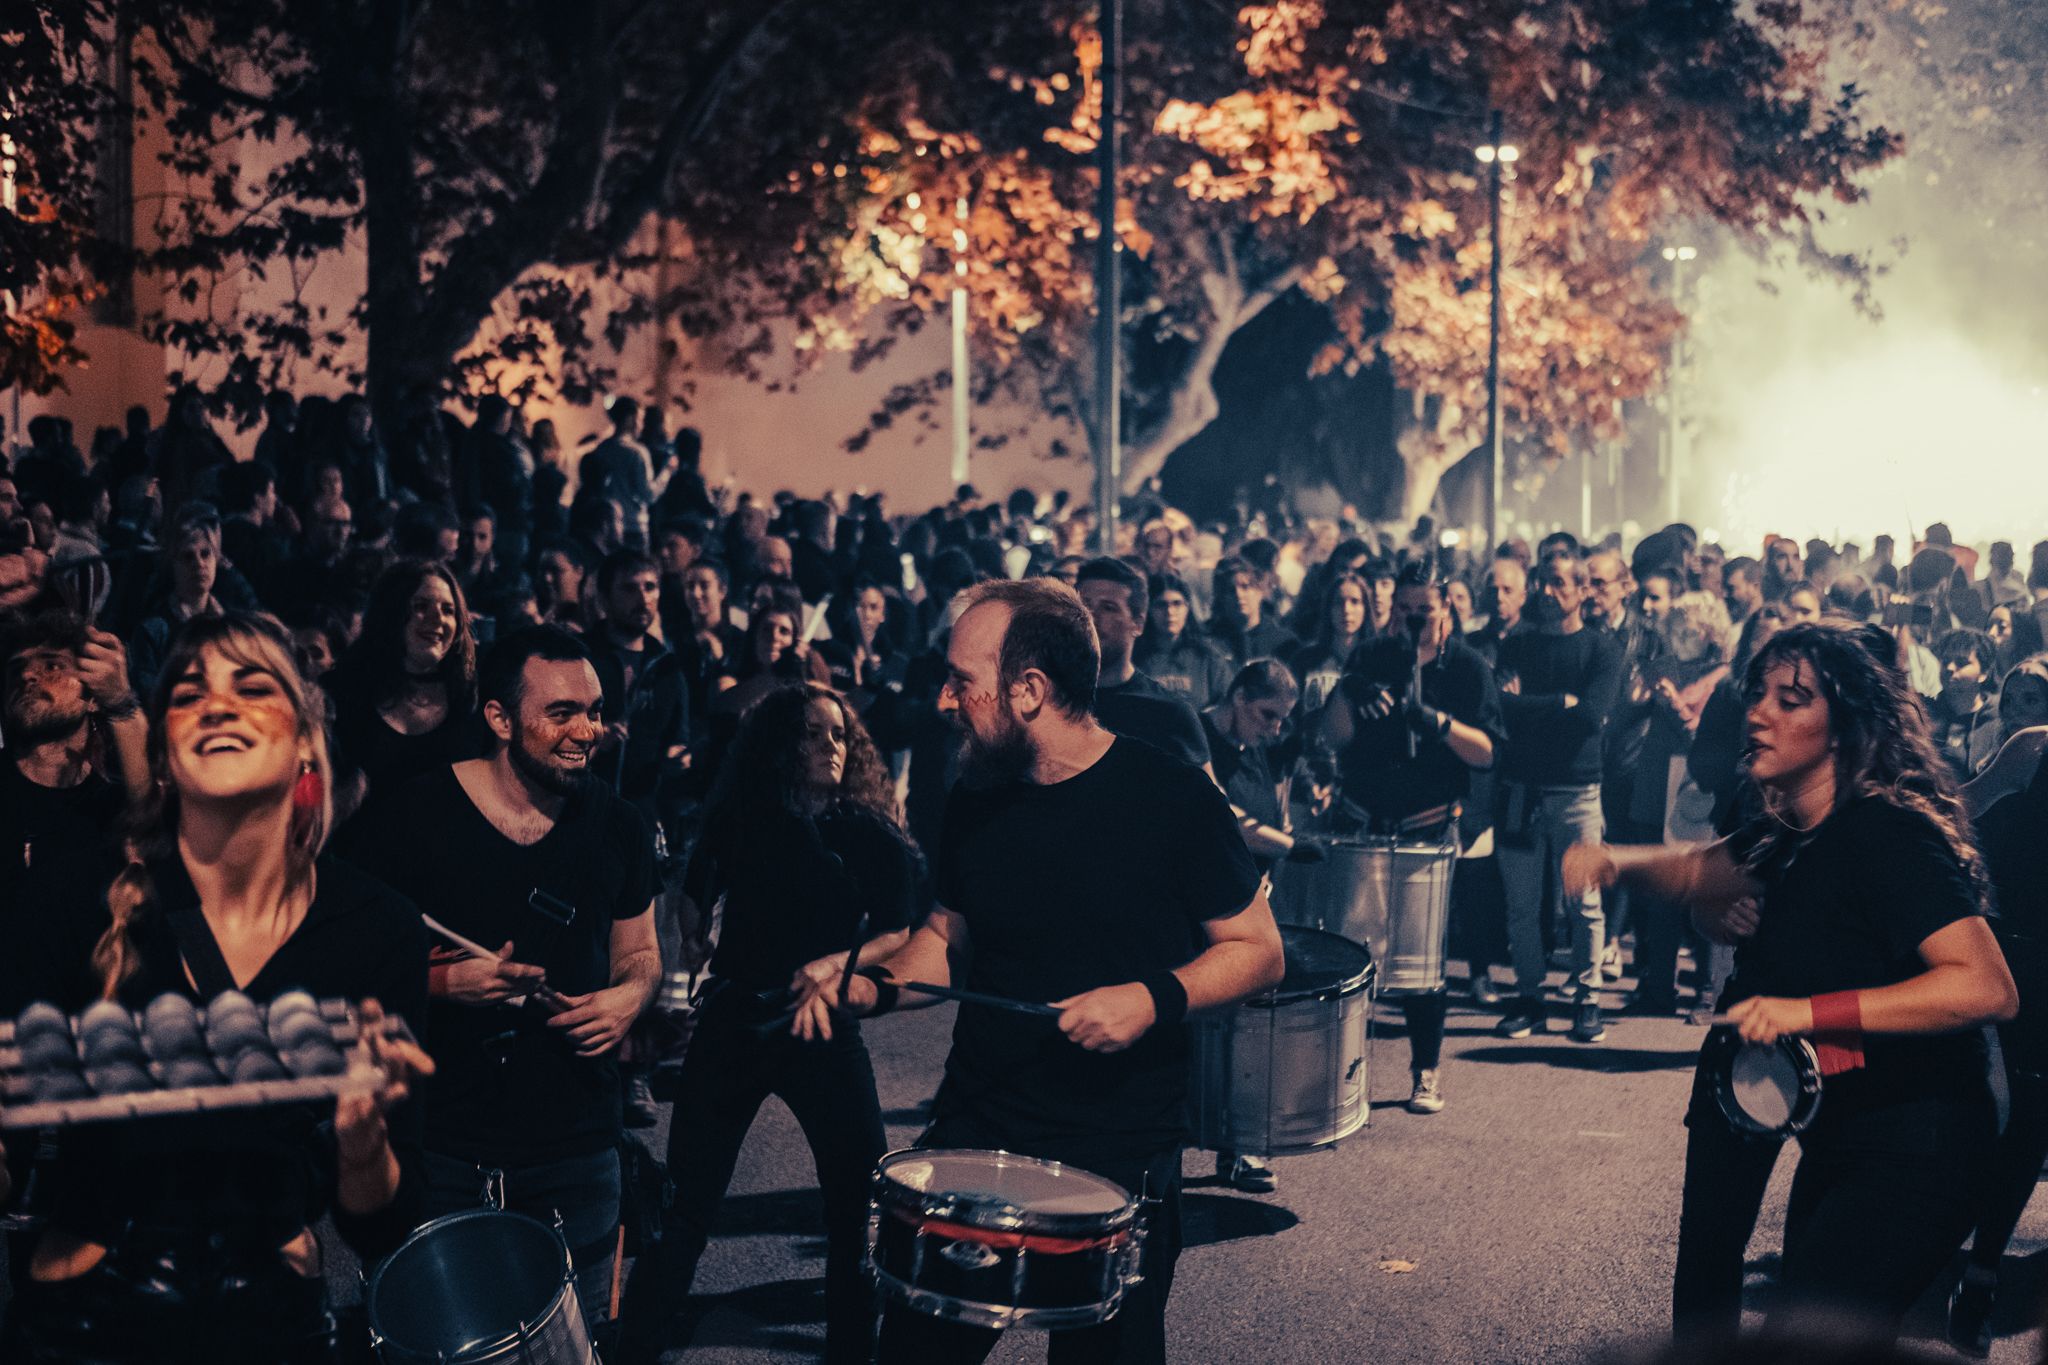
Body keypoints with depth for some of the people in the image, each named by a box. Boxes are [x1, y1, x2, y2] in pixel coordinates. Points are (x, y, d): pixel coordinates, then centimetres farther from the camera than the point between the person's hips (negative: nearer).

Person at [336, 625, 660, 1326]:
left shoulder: (618, 828, 1)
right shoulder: (409, 816, -10)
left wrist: (629, 995, -7)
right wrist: (441, 982, -20)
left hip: (577, 1147, 3)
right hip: (440, 1148, -2)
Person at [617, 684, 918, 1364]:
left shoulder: (871, 834, -2)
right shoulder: (740, 821, 2)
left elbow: (897, 935, -5)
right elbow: (694, 904, 16)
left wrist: (835, 964, -20)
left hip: (824, 1029, -1)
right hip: (735, 1021, 1)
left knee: (861, 1192, 1)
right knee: (689, 1195, 3)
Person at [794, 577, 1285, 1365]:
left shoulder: (1170, 799, -12)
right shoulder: (977, 804, 3)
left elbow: (1258, 951, -7)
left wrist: (1154, 997, -23)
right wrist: (873, 987, -2)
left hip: (1123, 1149, -4)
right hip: (976, 1130, 4)